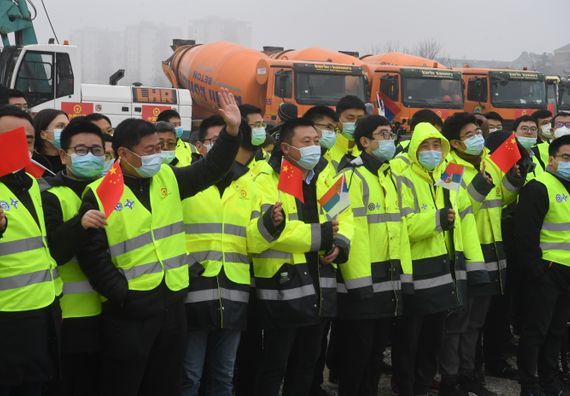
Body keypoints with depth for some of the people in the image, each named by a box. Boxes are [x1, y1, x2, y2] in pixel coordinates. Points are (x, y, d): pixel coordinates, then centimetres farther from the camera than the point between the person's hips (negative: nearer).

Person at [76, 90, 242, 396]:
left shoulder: (168, 177, 7)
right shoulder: (99, 193, -10)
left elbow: (210, 170, 8)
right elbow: (92, 253, -12)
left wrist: (232, 131, -5)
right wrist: (121, 294, -15)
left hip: (173, 302, 6)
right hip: (129, 309, -5)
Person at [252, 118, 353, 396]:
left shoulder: (324, 177, 10)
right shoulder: (267, 180, -13)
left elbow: (345, 215, 14)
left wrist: (339, 242, -8)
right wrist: (317, 235, -24)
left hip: (319, 284, 7)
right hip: (282, 285, -7)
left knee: (307, 361, 19)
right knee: (274, 364, 3)